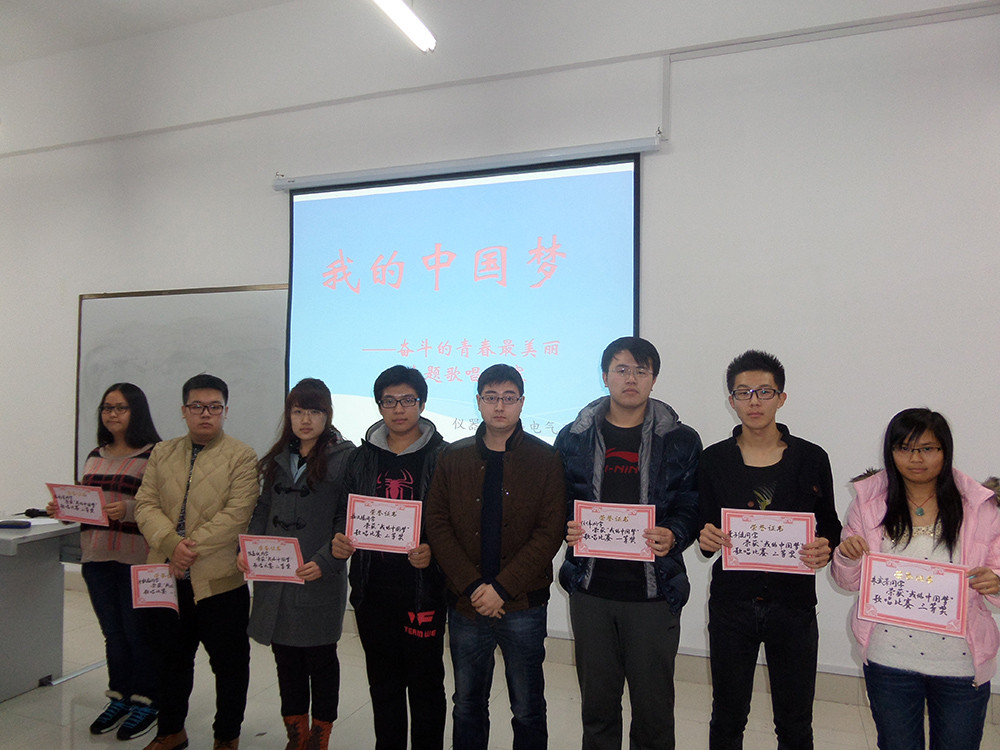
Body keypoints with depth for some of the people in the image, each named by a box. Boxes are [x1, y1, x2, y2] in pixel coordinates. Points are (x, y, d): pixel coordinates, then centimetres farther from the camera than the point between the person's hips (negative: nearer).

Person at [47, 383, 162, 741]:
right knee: (113, 632, 16)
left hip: (136, 557, -6)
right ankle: (119, 699, 30)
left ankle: (146, 702, 19)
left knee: (138, 631, 3)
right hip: (96, 557, 6)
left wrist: (128, 509, -27)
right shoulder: (95, 455, 14)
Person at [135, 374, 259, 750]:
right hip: (168, 578, 5)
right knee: (171, 658, 20)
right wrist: (171, 544, -16)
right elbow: (145, 505, 0)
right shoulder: (162, 453, 10)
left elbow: (236, 514, -15)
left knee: (229, 662, 8)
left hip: (219, 578, -4)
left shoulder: (242, 457, -6)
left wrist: (191, 549, -19)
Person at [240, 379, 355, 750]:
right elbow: (263, 510, 16)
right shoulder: (278, 458, 11)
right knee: (285, 655, 15)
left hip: (320, 578, -5)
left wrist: (324, 561, -21)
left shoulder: (344, 457, -9)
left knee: (320, 656, 9)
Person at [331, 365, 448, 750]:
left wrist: (433, 552, -24)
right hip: (373, 589, 4)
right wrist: (339, 539, -6)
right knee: (383, 684, 17)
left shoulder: (442, 456, -4)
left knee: (425, 683, 7)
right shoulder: (362, 458, 9)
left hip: (423, 590, -4)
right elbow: (344, 511, 14)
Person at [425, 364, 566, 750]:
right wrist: (473, 586, -11)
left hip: (523, 606, -2)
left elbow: (550, 533, -9)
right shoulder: (452, 459, 5)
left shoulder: (545, 459, -3)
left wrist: (502, 588, -15)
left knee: (528, 710, 12)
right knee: (467, 706, 17)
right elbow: (437, 526, 0)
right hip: (465, 603, 2)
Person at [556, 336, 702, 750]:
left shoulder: (680, 440, 0)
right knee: (597, 702, 15)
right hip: (591, 588, 2)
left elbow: (692, 506, 1)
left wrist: (673, 537, -18)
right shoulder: (574, 437, 4)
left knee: (653, 705, 10)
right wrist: (568, 529, -11)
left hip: (654, 591, -1)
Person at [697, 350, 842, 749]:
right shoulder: (714, 459, -1)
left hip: (794, 605, 0)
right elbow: (704, 530, 4)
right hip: (731, 605, 0)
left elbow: (830, 526, 7)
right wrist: (706, 539, -18)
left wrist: (824, 548, -14)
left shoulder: (811, 458, -1)